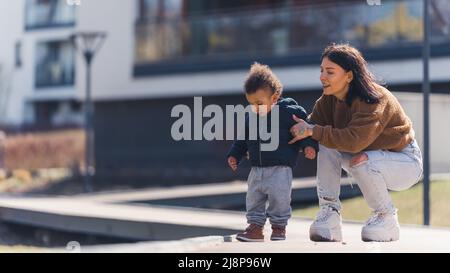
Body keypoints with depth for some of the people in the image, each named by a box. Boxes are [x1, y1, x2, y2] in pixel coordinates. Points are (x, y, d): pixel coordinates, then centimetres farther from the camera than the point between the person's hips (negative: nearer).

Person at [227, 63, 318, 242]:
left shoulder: (290, 112, -12)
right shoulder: (250, 117, 5)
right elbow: (242, 139, 17)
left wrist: (309, 145, -21)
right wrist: (234, 155, 11)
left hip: (280, 168, -5)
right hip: (257, 169, 6)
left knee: (279, 199, -5)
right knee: (253, 200, 8)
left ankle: (279, 226, 14)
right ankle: (255, 226, 18)